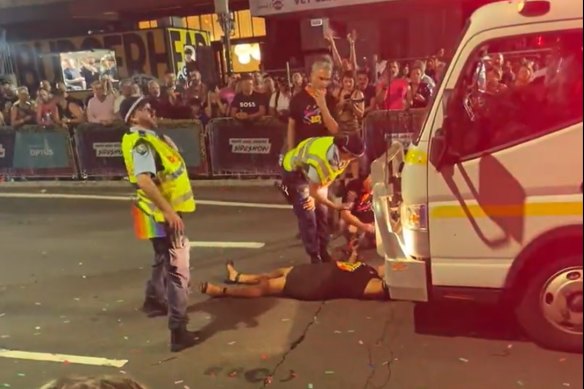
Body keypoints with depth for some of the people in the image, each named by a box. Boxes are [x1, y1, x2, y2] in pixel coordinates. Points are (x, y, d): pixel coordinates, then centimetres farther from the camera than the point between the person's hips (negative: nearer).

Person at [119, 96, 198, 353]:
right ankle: (178, 331, -5)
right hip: (163, 215, -10)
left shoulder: (150, 137, 12)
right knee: (177, 269, -7)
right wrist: (169, 211, -37)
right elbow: (144, 180, -36)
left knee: (165, 261, 28)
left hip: (167, 212, 10)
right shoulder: (140, 143, -21)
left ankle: (154, 301, 49)